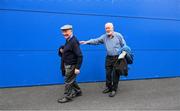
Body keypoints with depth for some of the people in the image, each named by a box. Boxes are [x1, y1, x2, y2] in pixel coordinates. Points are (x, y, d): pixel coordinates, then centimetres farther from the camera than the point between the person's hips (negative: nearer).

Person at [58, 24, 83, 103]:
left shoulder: (73, 41, -21)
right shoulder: (68, 41, 8)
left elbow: (80, 56, -24)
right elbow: (64, 53, 20)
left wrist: (77, 68, -26)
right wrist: (61, 50, -3)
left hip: (71, 66, -9)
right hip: (67, 65, 9)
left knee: (68, 81, 3)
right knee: (71, 80, 22)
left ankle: (68, 97, 18)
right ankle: (78, 91, 38)